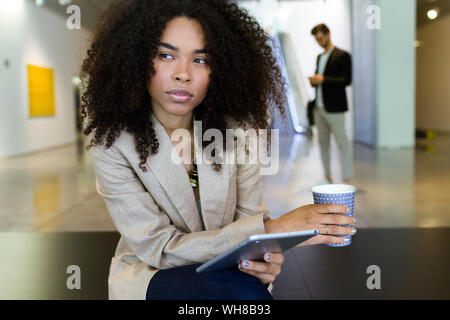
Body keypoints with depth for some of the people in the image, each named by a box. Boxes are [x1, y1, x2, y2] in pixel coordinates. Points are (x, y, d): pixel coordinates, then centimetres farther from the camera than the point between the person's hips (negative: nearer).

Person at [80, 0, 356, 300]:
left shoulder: (236, 130, -7)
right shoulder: (113, 143, -16)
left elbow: (249, 218, -2)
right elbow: (158, 249, -19)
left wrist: (265, 259, -27)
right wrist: (270, 229, -28)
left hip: (227, 272, 3)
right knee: (247, 293, -29)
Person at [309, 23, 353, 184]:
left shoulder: (342, 55, -5)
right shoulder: (319, 57, 19)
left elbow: (347, 80, -13)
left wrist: (323, 79, -19)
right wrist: (313, 80, 2)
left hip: (334, 108, -8)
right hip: (319, 107, 8)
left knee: (342, 143, -6)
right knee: (323, 142, 10)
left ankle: (347, 179, -2)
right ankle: (327, 177, 18)